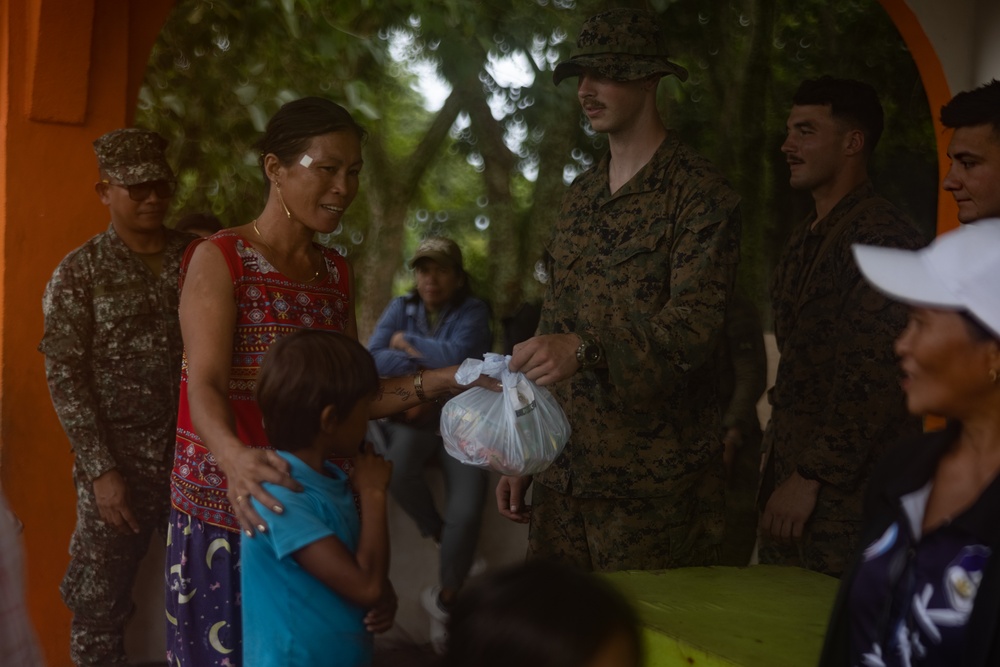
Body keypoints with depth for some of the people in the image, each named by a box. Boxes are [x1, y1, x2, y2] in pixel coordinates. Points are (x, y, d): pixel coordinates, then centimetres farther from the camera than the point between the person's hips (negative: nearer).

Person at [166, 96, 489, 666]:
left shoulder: (337, 273, 11)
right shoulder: (219, 260, -8)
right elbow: (205, 386, -20)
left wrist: (440, 381, -5)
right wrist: (234, 457, -40)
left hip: (319, 507, 5)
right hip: (229, 507, -5)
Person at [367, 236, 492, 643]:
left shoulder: (473, 312, -4)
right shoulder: (400, 308, 4)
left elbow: (457, 356, -23)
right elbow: (373, 359, -10)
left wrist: (405, 343, -10)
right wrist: (428, 364, -18)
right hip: (411, 415, 1)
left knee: (466, 512, -18)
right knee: (396, 469, -33)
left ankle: (445, 599, 6)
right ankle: (440, 535, -4)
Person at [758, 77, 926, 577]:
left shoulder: (881, 235, -15)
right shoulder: (805, 239, 16)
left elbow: (872, 375, -21)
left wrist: (811, 477, -19)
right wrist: (779, 466, 17)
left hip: (847, 493, -9)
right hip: (792, 474, 9)